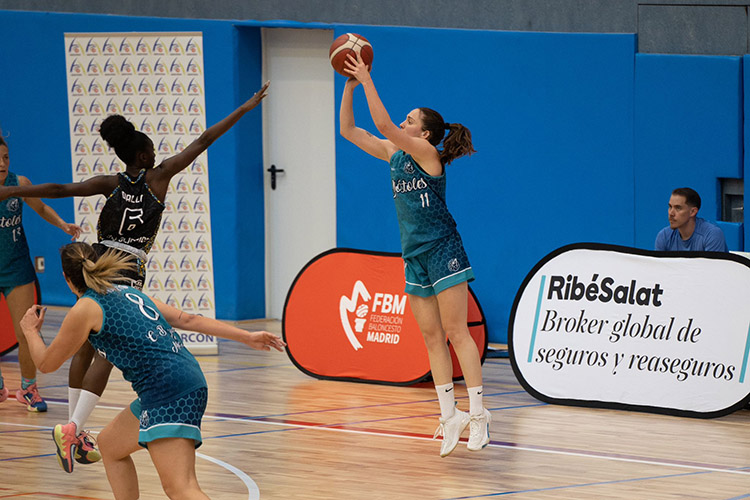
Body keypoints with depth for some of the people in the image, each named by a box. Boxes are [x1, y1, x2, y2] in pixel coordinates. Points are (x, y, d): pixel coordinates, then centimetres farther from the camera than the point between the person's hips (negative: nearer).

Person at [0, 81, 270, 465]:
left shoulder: (111, 184, 4)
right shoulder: (158, 177, -2)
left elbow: (61, 189, -6)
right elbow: (202, 143, 0)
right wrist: (245, 109, 4)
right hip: (127, 272, -4)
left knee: (86, 349, 14)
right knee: (106, 354, -7)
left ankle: (73, 428, 16)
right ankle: (73, 432, -19)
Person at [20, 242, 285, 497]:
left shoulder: (86, 309, 0)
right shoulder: (129, 293, 22)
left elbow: (46, 363, 11)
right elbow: (187, 319, 19)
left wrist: (31, 331, 31)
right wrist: (247, 337, 19)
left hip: (168, 389, -10)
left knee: (180, 488, -22)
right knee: (109, 445, 28)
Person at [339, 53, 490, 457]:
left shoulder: (426, 152, -10)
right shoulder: (394, 155, 10)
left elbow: (383, 125, -23)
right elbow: (349, 130, 11)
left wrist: (367, 81, -20)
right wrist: (350, 85, 2)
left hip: (441, 250, -8)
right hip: (414, 255, 8)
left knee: (455, 332, -9)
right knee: (432, 337, 6)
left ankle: (477, 413, -8)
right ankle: (449, 416, 8)